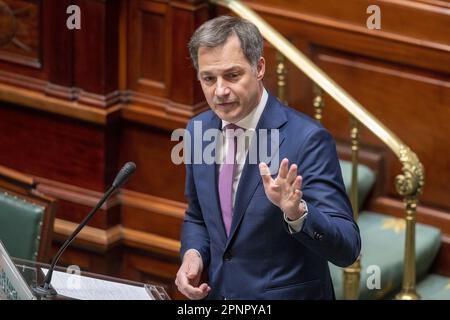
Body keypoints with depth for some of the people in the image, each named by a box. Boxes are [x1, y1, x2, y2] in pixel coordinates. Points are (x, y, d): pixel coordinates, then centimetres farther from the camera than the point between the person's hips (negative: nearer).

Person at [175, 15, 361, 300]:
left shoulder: (307, 139, -20)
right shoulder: (198, 130, -2)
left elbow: (347, 249, -23)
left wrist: (297, 212, -41)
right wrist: (192, 254, -7)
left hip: (286, 295, -5)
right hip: (215, 292, 5)